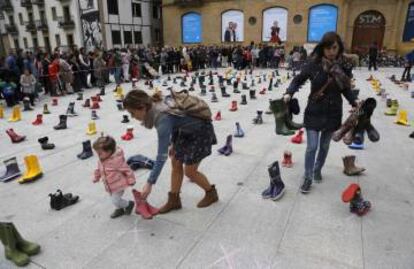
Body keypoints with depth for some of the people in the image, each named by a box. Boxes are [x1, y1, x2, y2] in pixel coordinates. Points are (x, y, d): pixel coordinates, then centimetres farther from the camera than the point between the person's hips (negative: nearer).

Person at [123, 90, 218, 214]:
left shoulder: (162, 119, -34)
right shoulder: (156, 104, -11)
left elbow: (162, 156, -31)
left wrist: (149, 183, -25)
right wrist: (173, 144, 15)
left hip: (201, 132, -8)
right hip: (187, 130, 8)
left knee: (189, 171, 2)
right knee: (175, 163, 9)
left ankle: (211, 193, 27)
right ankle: (174, 200, 24)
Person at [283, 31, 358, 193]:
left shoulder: (344, 66, -5)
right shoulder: (313, 64, -12)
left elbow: (346, 88, 6)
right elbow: (298, 80, -2)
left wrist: (354, 102, -7)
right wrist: (289, 93, -18)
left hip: (333, 113, 3)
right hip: (314, 112, -2)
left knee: (324, 146, 16)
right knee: (312, 146, -1)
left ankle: (317, 170, 39)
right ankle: (308, 177, 15)